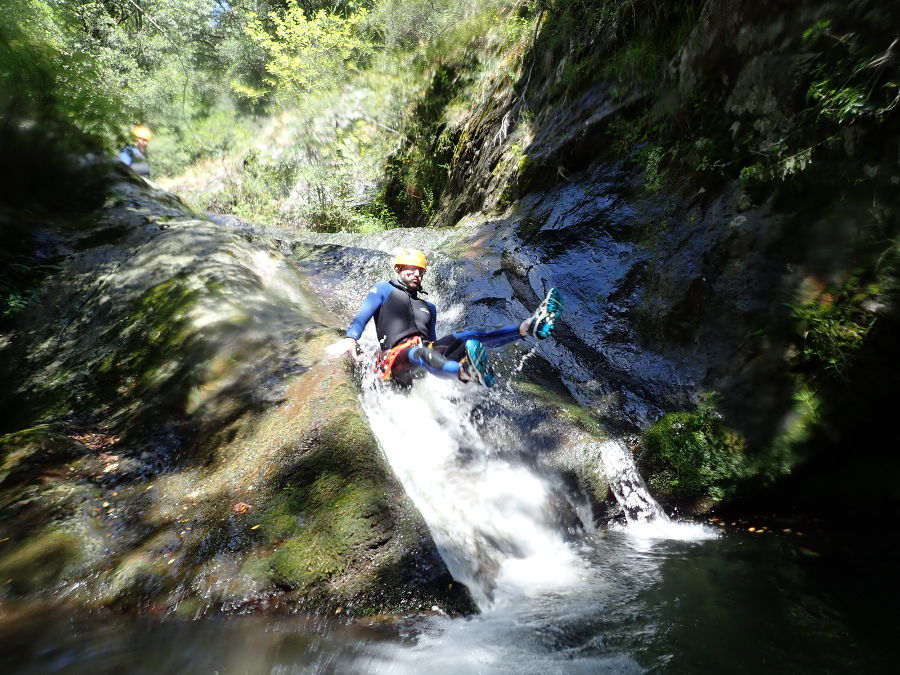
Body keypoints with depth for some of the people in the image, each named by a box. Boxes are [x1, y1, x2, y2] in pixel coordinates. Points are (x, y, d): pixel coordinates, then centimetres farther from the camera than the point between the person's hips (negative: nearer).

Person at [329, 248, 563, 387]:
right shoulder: (383, 290, 16)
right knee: (420, 353, -41)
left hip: (428, 350, 6)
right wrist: (350, 339, -18)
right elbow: (362, 317, 3)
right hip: (398, 358, -5)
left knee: (467, 338, -17)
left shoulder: (429, 307, 30)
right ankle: (468, 373, -71)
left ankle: (530, 326, -33)